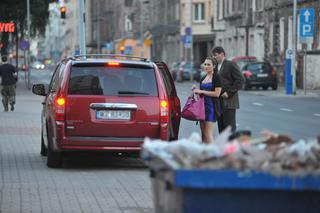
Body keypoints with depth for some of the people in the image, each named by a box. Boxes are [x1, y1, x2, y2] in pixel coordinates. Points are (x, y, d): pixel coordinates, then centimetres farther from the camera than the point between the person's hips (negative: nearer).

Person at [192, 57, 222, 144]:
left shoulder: (216, 77, -6)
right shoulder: (203, 79, 17)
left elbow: (217, 93, -14)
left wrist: (201, 91, -14)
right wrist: (196, 90, 5)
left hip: (212, 106, -8)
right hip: (203, 106, 8)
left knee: (208, 133, -13)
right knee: (203, 133, 7)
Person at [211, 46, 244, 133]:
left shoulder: (230, 65, -7)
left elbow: (240, 80, -12)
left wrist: (229, 93, -16)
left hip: (228, 101, -8)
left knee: (229, 126, -7)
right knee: (221, 127, 9)